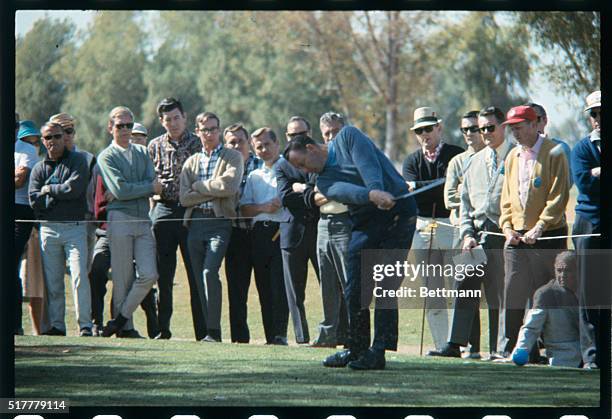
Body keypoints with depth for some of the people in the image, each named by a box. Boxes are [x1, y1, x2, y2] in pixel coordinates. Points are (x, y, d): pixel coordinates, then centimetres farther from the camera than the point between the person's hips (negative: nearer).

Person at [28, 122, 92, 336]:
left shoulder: (77, 161, 5)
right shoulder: (39, 168, 14)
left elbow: (75, 188, -11)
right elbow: (34, 200, 1)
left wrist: (49, 190, -1)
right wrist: (61, 193, -4)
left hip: (74, 228, -3)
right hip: (48, 228, 3)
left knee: (79, 276, -13)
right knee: (52, 280, 3)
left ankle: (85, 325, -12)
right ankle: (56, 325, 9)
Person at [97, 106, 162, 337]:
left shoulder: (142, 153, 19)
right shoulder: (106, 157, 4)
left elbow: (153, 184, 4)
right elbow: (120, 189, -10)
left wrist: (130, 190, -9)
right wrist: (150, 187, -3)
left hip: (143, 220, 4)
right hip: (119, 220, -4)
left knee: (149, 274, -9)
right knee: (123, 278, -4)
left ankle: (121, 318, 4)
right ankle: (125, 327, 3)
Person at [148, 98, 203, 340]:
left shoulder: (198, 144, 3)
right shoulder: (155, 146, 11)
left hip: (191, 210, -2)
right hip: (163, 210, 3)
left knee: (195, 273, -4)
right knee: (163, 273, 4)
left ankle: (202, 330, -2)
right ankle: (162, 327, 9)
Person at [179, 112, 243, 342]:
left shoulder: (233, 157, 6)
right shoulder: (191, 162, 19)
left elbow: (229, 186, -12)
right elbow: (184, 197, 5)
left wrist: (199, 185, -1)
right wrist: (214, 190, -5)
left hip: (220, 221, -5)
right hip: (195, 222, 5)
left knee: (210, 272, -20)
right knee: (200, 277, 3)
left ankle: (214, 331, -18)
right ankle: (208, 330, 7)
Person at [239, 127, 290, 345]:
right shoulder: (254, 176, 21)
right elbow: (244, 209, 13)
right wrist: (263, 207, -4)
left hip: (282, 230, -5)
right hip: (259, 232, 5)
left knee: (280, 284, -13)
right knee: (264, 286, 3)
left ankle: (280, 333, -14)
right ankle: (270, 335, 5)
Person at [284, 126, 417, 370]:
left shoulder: (347, 138, 4)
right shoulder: (323, 182, 10)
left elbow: (368, 163, -14)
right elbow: (345, 191, -12)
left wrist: (376, 189, -33)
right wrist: (373, 196, -33)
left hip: (398, 213, -5)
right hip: (367, 221, 6)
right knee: (354, 290, 1)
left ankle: (379, 351, -10)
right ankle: (357, 349, 12)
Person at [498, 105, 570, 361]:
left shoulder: (554, 153, -4)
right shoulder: (512, 157, 16)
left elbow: (559, 197, -9)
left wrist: (538, 229, -15)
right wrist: (507, 227, 4)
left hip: (547, 236, -5)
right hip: (517, 238, 5)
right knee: (512, 294, 1)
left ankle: (538, 350, 0)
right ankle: (509, 347, 4)